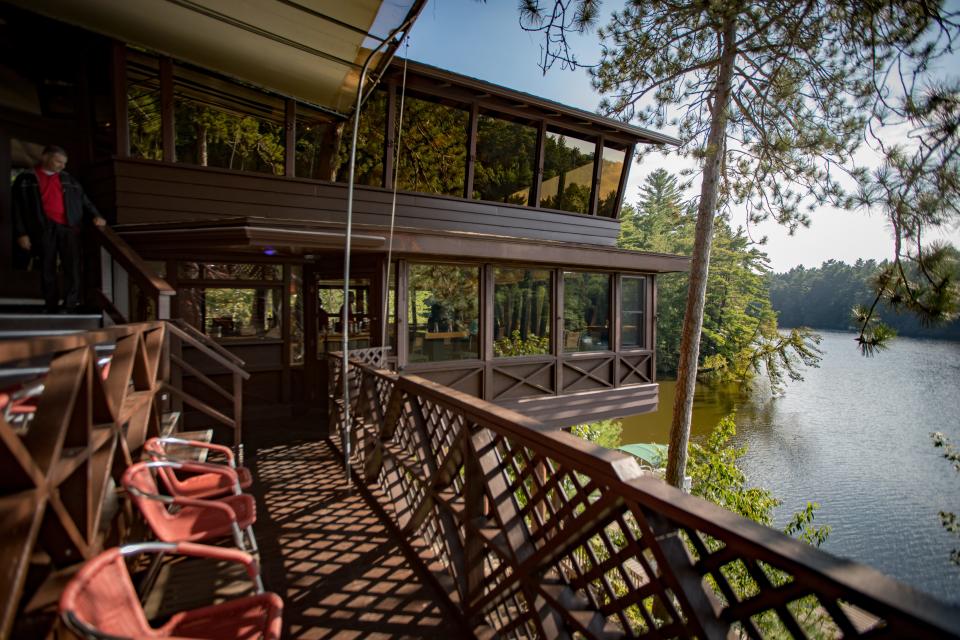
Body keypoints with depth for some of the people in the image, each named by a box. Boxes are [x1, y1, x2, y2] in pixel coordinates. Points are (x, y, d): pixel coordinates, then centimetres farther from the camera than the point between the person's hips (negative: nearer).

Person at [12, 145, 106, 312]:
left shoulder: (68, 179, 16)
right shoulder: (26, 179, 8)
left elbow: (83, 200, 17)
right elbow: (18, 208, 5)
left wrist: (95, 215, -4)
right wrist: (21, 233, -2)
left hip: (69, 227, 1)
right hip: (44, 229, -1)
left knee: (72, 267, -6)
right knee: (47, 268, 4)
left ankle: (70, 305, -5)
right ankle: (50, 307, 11)